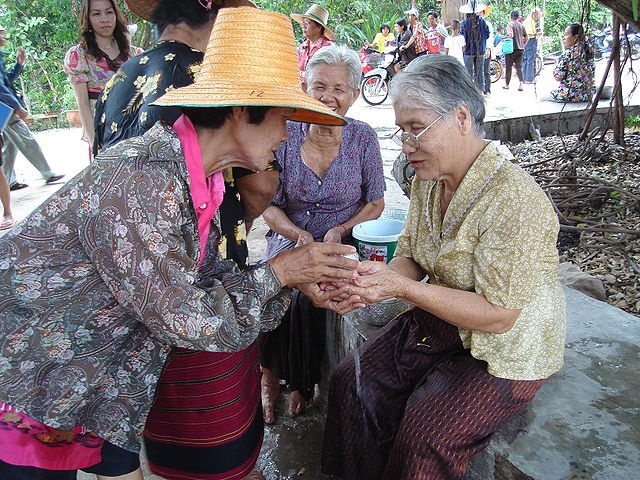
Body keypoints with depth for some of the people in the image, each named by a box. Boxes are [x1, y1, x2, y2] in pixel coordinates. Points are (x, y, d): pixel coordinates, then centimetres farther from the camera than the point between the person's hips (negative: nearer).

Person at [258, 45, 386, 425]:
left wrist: (340, 230, -14)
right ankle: (270, 379, 3)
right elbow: (269, 206, 1)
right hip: (290, 239, 1)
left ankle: (304, 381, 3)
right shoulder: (285, 135, -3)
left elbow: (375, 204, 3)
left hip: (342, 244, -1)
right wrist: (298, 234, -17)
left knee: (307, 299, -26)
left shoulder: (363, 138, -4)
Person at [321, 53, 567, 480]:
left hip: (504, 349, -7)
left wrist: (403, 288, -31)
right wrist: (379, 277, -19)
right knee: (350, 382, -1)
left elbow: (498, 316, -26)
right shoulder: (429, 180, -1)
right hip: (438, 325, 8)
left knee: (424, 431, -21)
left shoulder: (513, 199, -27)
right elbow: (411, 258, 4)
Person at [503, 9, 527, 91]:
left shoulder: (510, 24, -7)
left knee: (508, 67, 8)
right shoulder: (521, 25, 10)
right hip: (520, 49, 4)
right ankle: (521, 84, -13)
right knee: (519, 67, 3)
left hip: (511, 48, -4)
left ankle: (507, 84, 16)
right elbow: (526, 38, 12)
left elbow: (511, 35, -24)